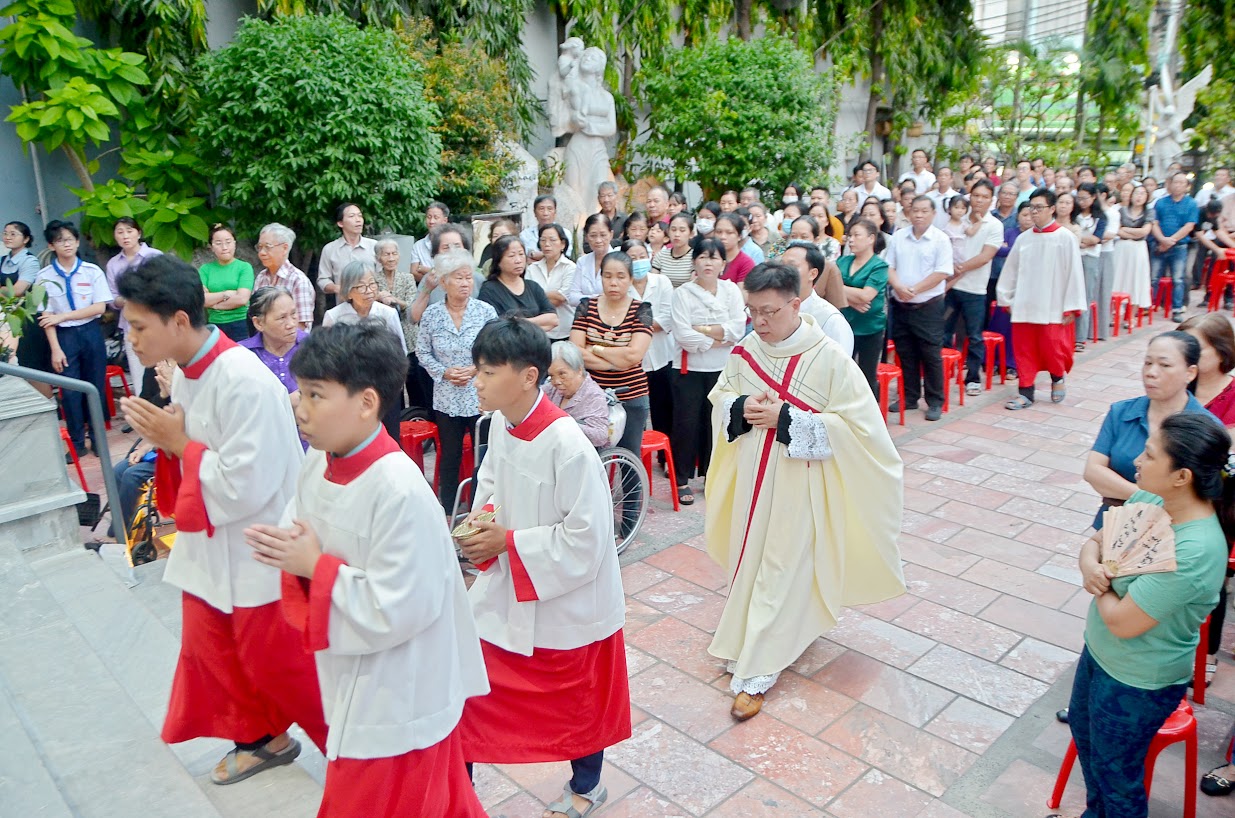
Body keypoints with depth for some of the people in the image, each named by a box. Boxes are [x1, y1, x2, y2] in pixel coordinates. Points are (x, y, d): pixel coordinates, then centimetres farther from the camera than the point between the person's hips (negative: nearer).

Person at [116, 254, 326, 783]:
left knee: (279, 662, 5)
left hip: (258, 551, -9)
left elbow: (245, 486, -28)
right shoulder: (187, 372, 1)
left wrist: (178, 443, -18)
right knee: (211, 652, 21)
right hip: (209, 543, 9)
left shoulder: (246, 383, -28)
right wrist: (164, 437, -8)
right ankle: (260, 737, 43)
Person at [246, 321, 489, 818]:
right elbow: (305, 539, 8)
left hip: (399, 698, -7)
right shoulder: (319, 462, -4)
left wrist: (315, 566, -21)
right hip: (354, 682, 8)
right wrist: (284, 551, -15)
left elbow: (396, 609, -28)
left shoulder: (399, 488, -30)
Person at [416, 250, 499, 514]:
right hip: (446, 398, 1)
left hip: (481, 396, -1)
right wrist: (444, 372, -9)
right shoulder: (431, 314, 0)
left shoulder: (486, 311, -4)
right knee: (449, 455, 12)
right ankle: (448, 512, 25)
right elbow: (422, 352, 5)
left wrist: (476, 369, -14)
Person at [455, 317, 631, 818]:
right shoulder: (499, 423, -8)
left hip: (566, 596, -6)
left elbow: (586, 540, -26)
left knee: (577, 700, 17)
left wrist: (508, 542, -21)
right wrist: (482, 522, -10)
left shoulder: (568, 447, -30)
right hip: (507, 588, 6)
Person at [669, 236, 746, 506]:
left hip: (722, 370, 2)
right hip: (688, 369, -2)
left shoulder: (731, 290, 4)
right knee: (686, 423, 2)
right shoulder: (683, 292, -3)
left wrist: (702, 329, -16)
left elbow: (738, 329, -8)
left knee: (716, 422, 10)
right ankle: (682, 480, 14)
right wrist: (718, 339, -12)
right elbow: (682, 334, -15)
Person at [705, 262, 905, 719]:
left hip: (800, 481, -5)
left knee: (782, 570, 1)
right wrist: (741, 407, -14)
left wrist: (785, 418, -24)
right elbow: (719, 402, 10)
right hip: (752, 478, 5)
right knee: (751, 557, 15)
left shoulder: (829, 358, -17)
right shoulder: (744, 352, -2)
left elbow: (855, 424, -17)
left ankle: (756, 672, 10)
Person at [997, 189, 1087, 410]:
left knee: (1052, 348, -1)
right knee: (1024, 350, 5)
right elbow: (1010, 270, 12)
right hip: (1024, 306, 4)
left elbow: (1074, 273, -7)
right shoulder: (1023, 239, 6)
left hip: (1052, 307, -4)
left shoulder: (1066, 238, -6)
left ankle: (1057, 378, 29)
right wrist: (1006, 298, 11)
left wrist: (1072, 307, -9)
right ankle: (1026, 392, 15)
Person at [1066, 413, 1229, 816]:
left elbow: (1122, 621, -29)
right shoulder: (1147, 499, -12)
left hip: (1137, 683, -8)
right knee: (1083, 730, 29)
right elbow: (1094, 541, 2)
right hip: (1099, 652, 8)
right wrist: (1090, 566, -20)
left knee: (1114, 770, 15)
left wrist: (1100, 584, -11)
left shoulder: (1194, 552, -35)